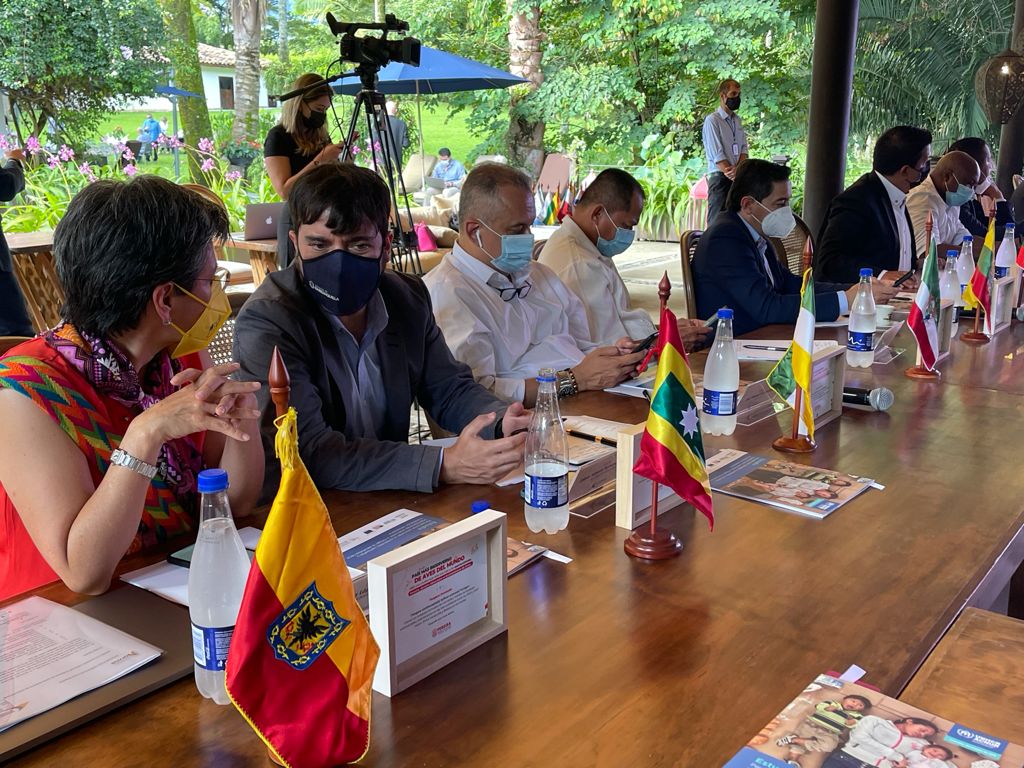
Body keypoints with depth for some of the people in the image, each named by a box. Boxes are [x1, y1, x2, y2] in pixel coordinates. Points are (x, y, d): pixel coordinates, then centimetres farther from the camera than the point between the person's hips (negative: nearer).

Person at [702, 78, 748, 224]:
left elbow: (744, 148, 11)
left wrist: (738, 169, -9)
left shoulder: (737, 120, 16)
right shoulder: (712, 120, -7)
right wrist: (736, 175, -12)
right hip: (720, 178, -6)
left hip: (737, 179, 6)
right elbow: (717, 156, -12)